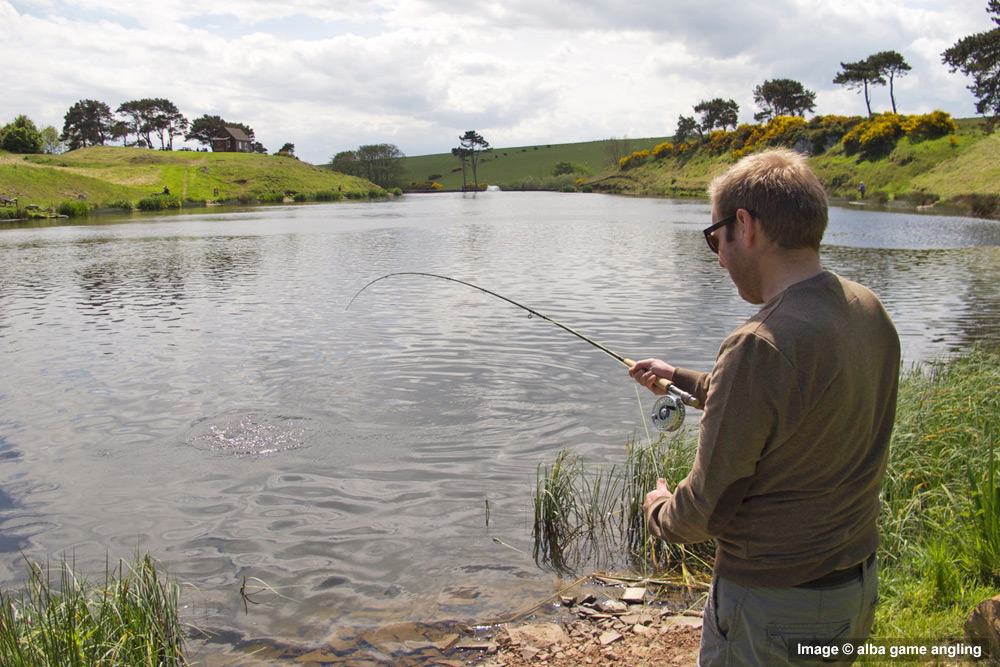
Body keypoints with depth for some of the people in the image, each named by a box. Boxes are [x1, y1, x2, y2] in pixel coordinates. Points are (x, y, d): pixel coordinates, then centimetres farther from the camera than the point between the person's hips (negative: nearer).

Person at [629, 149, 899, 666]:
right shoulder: (870, 311, -3)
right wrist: (682, 380, 19)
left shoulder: (762, 346, -29)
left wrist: (657, 509, 0)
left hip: (772, 608, -8)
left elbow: (704, 510, -22)